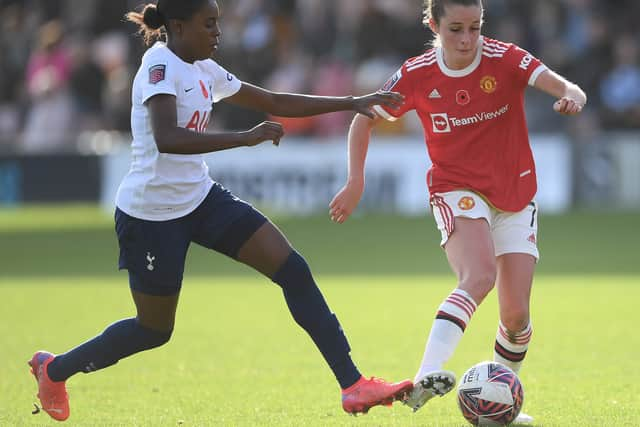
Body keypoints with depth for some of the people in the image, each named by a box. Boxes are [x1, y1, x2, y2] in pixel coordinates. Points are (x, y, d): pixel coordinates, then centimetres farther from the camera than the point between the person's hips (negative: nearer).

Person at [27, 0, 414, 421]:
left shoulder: (203, 70, 7)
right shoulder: (160, 66, -20)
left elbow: (276, 103, 16)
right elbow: (166, 138, -37)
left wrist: (352, 102, 9)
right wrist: (245, 138, -40)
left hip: (200, 198, 8)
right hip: (151, 213, -8)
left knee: (293, 270, -7)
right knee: (155, 330, 6)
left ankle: (354, 386, -6)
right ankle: (54, 369, 31)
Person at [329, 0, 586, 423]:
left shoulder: (505, 59, -12)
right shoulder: (416, 76, -9)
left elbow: (565, 88, -26)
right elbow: (365, 119, 6)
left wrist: (572, 96, -49)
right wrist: (355, 182, 0)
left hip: (515, 197, 2)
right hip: (458, 192, -2)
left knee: (516, 314, -3)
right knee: (479, 275, -32)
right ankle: (427, 376, -46)